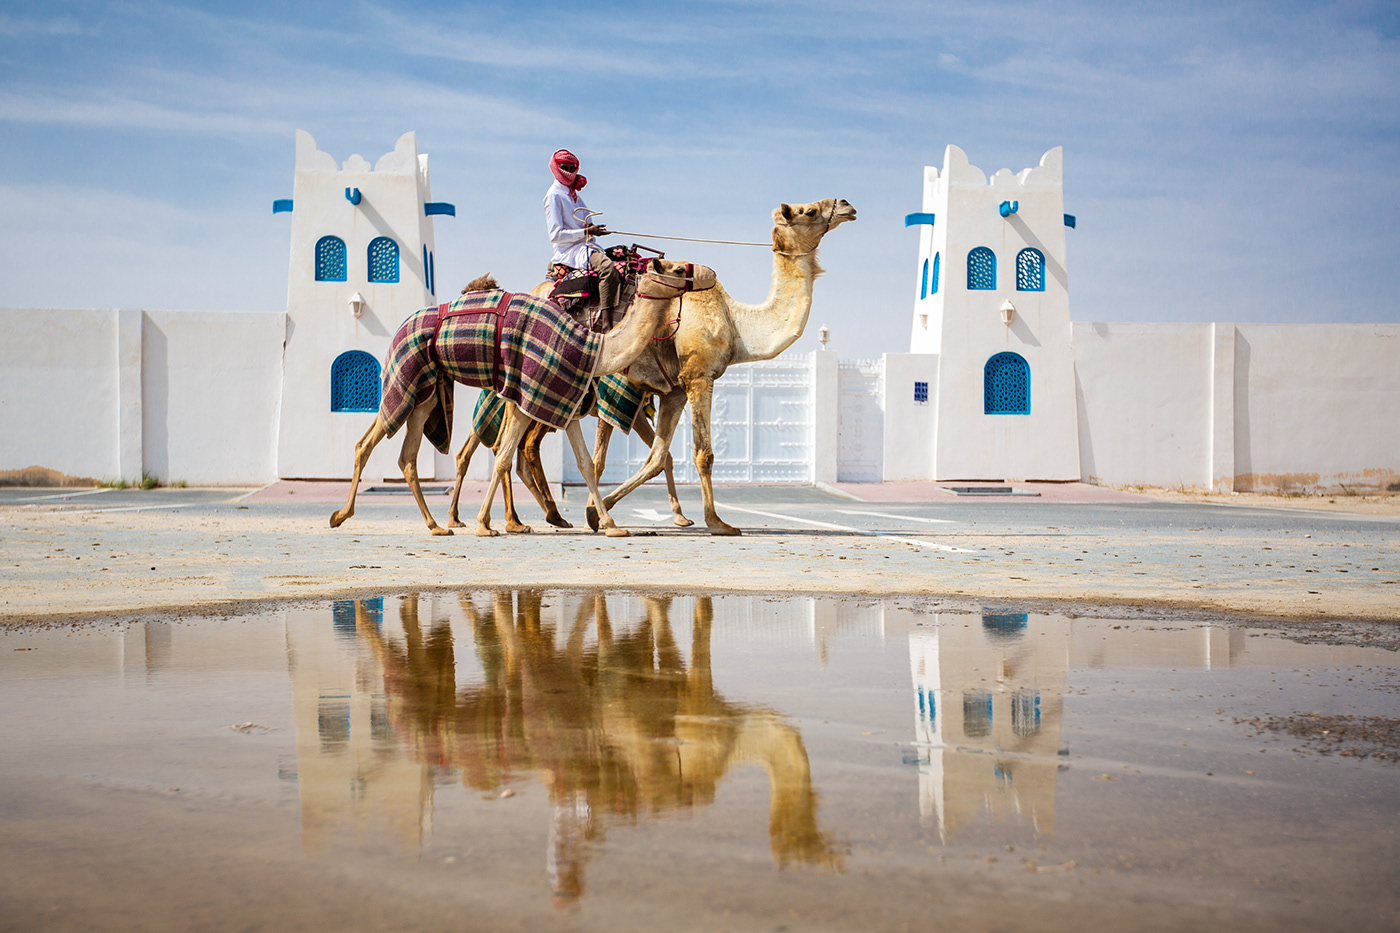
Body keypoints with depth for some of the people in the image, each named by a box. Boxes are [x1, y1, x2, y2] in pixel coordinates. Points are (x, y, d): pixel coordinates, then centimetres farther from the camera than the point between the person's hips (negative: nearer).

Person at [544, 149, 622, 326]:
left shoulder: (573, 194, 22)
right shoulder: (554, 196, -4)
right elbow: (556, 235, -11)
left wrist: (594, 229, 0)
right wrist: (586, 232, -16)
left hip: (585, 247, 9)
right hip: (569, 251, -9)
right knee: (606, 266, -32)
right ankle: (607, 324, -40)